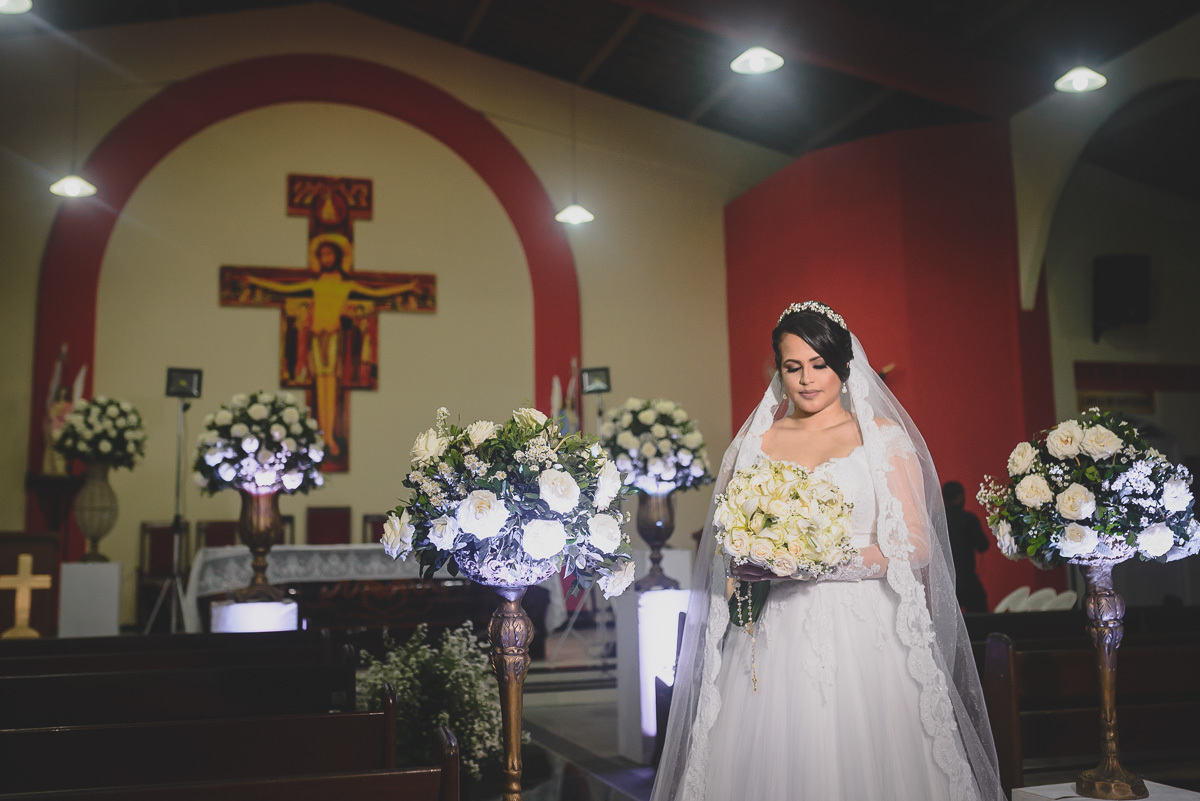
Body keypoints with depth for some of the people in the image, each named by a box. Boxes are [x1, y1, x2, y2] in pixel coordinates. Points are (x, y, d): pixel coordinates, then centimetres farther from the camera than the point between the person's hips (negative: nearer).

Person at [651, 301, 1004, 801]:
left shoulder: (883, 436, 4)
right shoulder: (755, 442, 12)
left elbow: (914, 547, -4)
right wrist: (751, 560, -7)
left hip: (862, 636, -2)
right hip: (777, 638, 2)